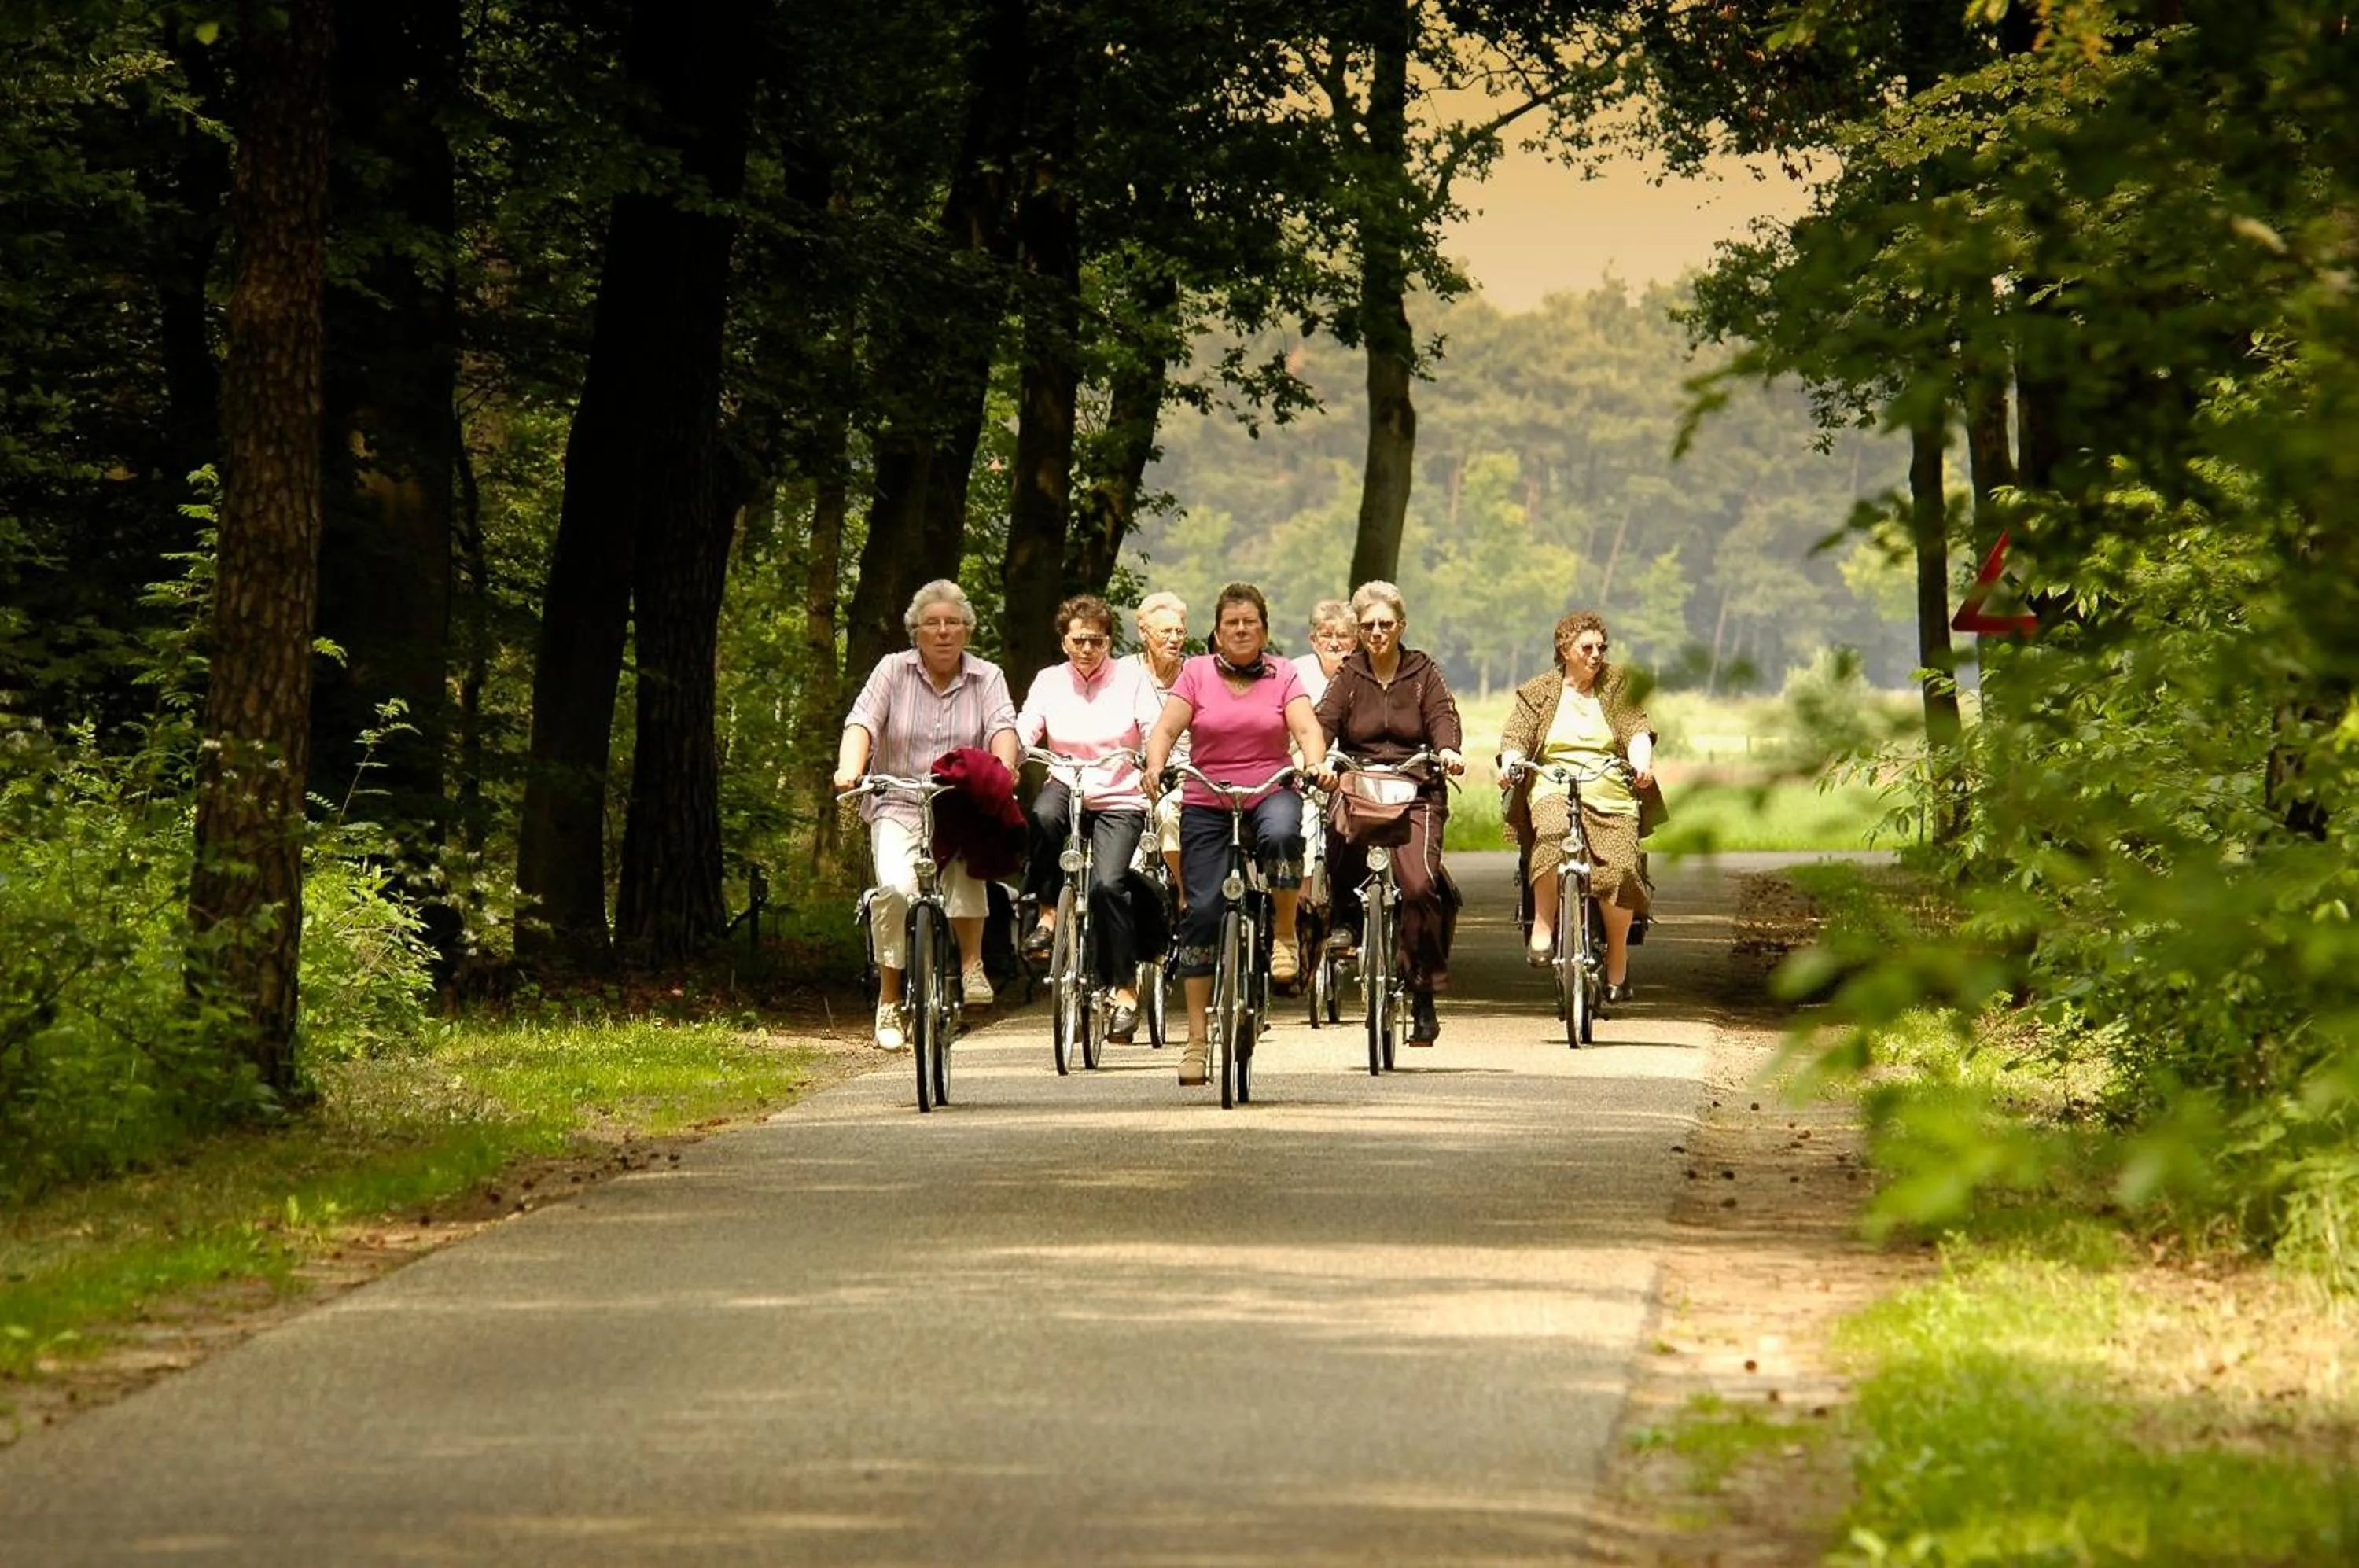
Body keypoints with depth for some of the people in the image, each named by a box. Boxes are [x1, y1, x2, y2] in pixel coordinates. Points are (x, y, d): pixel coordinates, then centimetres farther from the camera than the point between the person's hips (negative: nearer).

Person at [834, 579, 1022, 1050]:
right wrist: (849, 768, -28)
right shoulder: (893, 670, 5)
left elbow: (1002, 727, -9)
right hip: (898, 806, 0)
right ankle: (889, 1002, -11)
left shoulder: (987, 677, 7)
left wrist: (1004, 768, -31)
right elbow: (863, 721, -8)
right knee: (895, 886, -26)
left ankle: (972, 963, -25)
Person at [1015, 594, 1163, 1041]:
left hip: (1120, 798, -2)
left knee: (1107, 885, -21)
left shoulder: (1131, 677, 2)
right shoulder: (1049, 682, 8)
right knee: (1041, 816, -35)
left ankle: (1125, 990, -9)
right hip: (1067, 787, 2)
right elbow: (1023, 731, -3)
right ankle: (1048, 911, -14)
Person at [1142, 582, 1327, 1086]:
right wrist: (1155, 765, -25)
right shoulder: (1196, 673, 5)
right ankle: (1197, 1039, -1)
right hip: (1206, 804, 1)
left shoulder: (1283, 676, 7)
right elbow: (1167, 727, -5)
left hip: (1270, 794, 0)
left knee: (1281, 835, -37)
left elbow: (1306, 727, -5)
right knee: (1202, 911, -7)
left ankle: (1285, 934, -13)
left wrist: (1315, 762, -27)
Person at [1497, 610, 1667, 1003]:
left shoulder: (1617, 684, 14)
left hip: (1611, 794, 1)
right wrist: (1510, 762, -19)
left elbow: (1636, 730, 2)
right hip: (1553, 790, -1)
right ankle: (1542, 927, -30)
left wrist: (1642, 763, -19)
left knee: (1620, 869, -20)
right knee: (1553, 833, -37)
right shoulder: (1538, 692, 14)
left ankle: (1617, 966, -2)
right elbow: (1515, 736, 4)